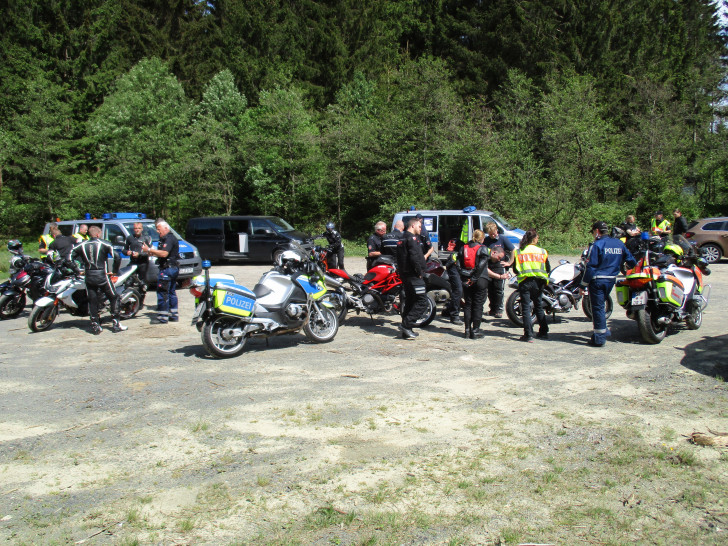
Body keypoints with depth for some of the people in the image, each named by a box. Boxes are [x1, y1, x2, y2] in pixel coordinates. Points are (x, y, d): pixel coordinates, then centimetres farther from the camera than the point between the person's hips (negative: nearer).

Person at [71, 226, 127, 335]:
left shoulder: (82, 245, 6)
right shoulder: (104, 244, -5)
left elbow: (70, 257, 7)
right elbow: (117, 256, -12)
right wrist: (115, 270, 0)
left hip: (89, 277, 4)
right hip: (102, 276, -3)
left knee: (92, 301, 10)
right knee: (114, 298, 7)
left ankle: (95, 326, 10)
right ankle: (116, 324, 5)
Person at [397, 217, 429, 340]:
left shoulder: (403, 238, 18)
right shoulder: (412, 238, -12)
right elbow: (414, 257, -24)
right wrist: (420, 272, -15)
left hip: (405, 275, 10)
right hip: (413, 276, -10)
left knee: (410, 302, 14)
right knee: (422, 302, -9)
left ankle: (406, 331, 17)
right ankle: (406, 324, -13)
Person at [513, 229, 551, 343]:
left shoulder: (518, 252, 0)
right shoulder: (542, 251, 1)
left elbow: (515, 269, 3)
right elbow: (548, 269, 5)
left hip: (525, 282, -2)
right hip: (538, 282, 2)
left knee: (526, 308, 0)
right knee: (539, 307, 17)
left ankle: (528, 335, -6)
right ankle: (543, 332, 23)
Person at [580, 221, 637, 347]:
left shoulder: (597, 245, -10)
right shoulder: (619, 244, 9)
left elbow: (590, 267, -14)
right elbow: (631, 260, 15)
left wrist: (583, 285, -10)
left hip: (597, 280, -6)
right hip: (611, 280, 7)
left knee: (597, 307, -1)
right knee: (600, 305, 23)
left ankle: (599, 338, 0)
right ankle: (603, 330, 26)